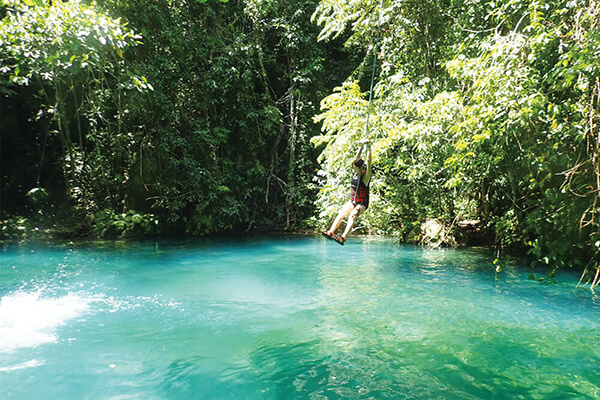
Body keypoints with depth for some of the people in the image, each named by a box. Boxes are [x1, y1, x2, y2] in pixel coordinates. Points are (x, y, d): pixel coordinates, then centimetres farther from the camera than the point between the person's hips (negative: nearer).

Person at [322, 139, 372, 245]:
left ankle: (343, 238, -41)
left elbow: (368, 160, -16)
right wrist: (361, 146, 9)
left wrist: (368, 147, -15)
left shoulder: (366, 176, -11)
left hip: (362, 204, -7)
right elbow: (357, 158, 8)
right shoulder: (356, 174, 6)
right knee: (341, 213, -15)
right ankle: (331, 232, -22)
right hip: (352, 201, 7)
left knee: (352, 216, -28)